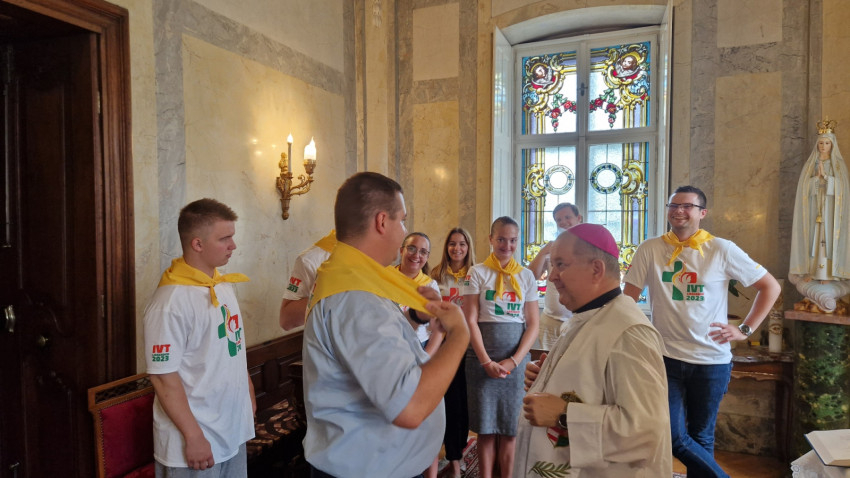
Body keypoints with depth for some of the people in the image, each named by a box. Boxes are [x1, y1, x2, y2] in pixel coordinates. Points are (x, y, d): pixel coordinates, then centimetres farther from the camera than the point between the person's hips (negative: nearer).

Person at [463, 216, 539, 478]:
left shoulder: (526, 276, 8)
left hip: (516, 360, 2)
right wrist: (487, 362, -11)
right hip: (482, 359, -1)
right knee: (486, 428, 4)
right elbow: (470, 320, -3)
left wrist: (513, 361, -7)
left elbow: (533, 325, 5)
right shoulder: (477, 272, 2)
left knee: (510, 429, 5)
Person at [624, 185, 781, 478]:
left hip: (711, 362, 0)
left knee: (700, 437, 14)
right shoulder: (649, 250, -3)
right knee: (672, 436, -2)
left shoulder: (722, 250, -5)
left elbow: (770, 286, 3)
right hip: (666, 358, 1)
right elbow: (629, 297, 1)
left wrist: (745, 330, -3)